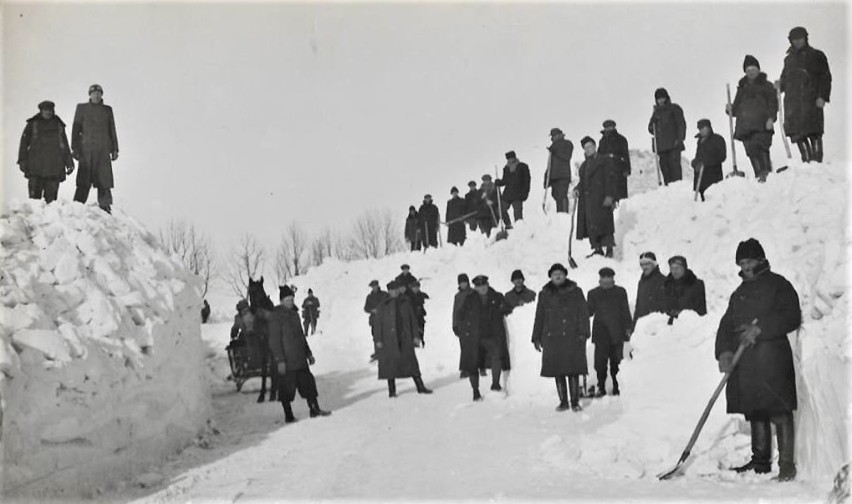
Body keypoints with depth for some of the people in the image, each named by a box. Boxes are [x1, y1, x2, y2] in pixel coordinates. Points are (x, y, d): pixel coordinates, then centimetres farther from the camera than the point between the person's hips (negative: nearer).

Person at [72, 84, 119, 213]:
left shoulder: (107, 110, 14)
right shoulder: (82, 108, 8)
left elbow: (112, 130, 16)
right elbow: (76, 129, 6)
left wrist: (114, 149, 9)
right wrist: (74, 148, -2)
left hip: (103, 150, 2)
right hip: (86, 150, -2)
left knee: (104, 182, -2)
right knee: (83, 183, -6)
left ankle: (105, 208, 1)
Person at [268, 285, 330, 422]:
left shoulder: (294, 313, 13)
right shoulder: (275, 316, -11)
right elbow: (274, 340, -15)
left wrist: (308, 353, 21)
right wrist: (280, 360, -19)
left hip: (300, 359, 7)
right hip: (286, 360, -7)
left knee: (307, 382, 8)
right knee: (287, 387, 1)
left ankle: (315, 410, 14)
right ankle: (288, 415, 11)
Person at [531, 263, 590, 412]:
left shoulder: (575, 292, 6)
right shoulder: (544, 294, 12)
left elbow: (583, 313, 3)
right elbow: (539, 317, 15)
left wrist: (583, 333, -8)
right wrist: (536, 338, 10)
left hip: (572, 337, -2)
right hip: (552, 338, 2)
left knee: (573, 371, -5)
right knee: (558, 371, 3)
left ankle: (575, 402, 2)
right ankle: (563, 401, 11)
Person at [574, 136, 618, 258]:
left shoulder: (604, 161, 2)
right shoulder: (584, 165, 22)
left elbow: (611, 179, -5)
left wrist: (609, 195, -15)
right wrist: (577, 189, 3)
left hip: (600, 199, -7)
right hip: (586, 200, 7)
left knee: (603, 223, -11)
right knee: (590, 224, 2)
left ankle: (609, 249, -9)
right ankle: (597, 249, 7)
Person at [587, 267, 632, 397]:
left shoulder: (620, 292, 8)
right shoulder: (593, 293, 9)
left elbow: (625, 312, 9)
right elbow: (589, 311, 10)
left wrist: (627, 328, 2)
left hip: (617, 333, 0)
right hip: (600, 334, 0)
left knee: (616, 361, 3)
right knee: (600, 362, -6)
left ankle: (616, 387, 11)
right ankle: (601, 387, 0)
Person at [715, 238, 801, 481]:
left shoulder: (778, 285, 2)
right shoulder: (740, 293, 22)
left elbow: (792, 318, -9)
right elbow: (726, 324, 18)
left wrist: (760, 329, -17)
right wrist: (724, 351, 0)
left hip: (772, 359, -7)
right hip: (744, 362, 7)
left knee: (779, 413, -9)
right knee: (755, 413, 10)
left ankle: (787, 465, -7)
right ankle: (761, 461, 19)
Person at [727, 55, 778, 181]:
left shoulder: (766, 86, 13)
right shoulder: (742, 88, 25)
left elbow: (773, 103, 3)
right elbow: (736, 108, 25)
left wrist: (771, 118, -13)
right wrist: (731, 110, 2)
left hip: (762, 125, -4)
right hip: (745, 127, 4)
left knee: (761, 148, -21)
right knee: (752, 153, -3)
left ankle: (765, 173, -26)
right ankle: (759, 175, -2)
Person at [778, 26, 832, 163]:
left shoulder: (816, 56, 8)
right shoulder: (789, 59, 21)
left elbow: (825, 77, 3)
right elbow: (785, 79, 25)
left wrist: (822, 96, -10)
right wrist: (780, 85, 0)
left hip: (811, 99, -4)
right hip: (792, 101, 4)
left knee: (814, 133, -11)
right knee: (797, 134, -2)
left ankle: (817, 162, -10)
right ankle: (807, 161, 4)